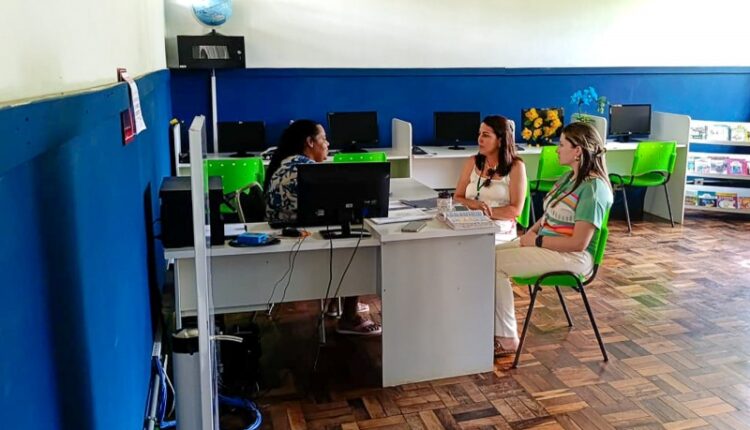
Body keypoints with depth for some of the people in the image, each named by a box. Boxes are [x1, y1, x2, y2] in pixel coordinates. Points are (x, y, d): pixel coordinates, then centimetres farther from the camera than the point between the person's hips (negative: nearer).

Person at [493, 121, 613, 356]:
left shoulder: (593, 188, -17)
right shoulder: (569, 178, 13)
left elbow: (578, 243, -22)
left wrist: (536, 241, -16)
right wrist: (530, 232, 2)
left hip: (573, 257, -10)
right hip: (544, 244, 10)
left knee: (495, 263, -19)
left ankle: (507, 340, -9)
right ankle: (497, 329, -5)